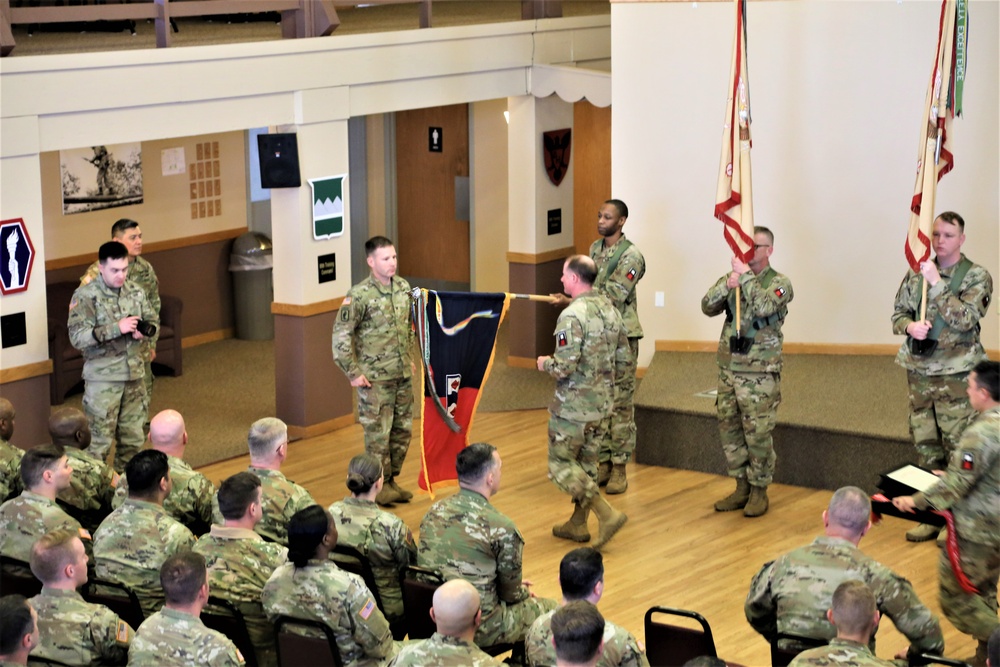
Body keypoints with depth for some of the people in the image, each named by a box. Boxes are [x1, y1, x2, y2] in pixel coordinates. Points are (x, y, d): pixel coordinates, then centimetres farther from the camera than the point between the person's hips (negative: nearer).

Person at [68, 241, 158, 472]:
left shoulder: (135, 292, 5)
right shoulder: (85, 296, -11)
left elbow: (154, 321, 15)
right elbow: (77, 337, -19)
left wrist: (144, 330, -9)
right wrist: (117, 328, -25)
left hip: (134, 374, 5)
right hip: (102, 377, -5)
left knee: (133, 436, 13)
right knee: (99, 439, -2)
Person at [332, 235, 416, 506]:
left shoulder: (403, 287, 3)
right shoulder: (360, 295, -17)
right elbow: (341, 334, -15)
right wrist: (353, 373, -13)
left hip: (403, 374, 6)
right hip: (375, 379, -6)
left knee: (402, 429, 13)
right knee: (378, 432, 2)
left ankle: (392, 479, 27)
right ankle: (380, 485, 14)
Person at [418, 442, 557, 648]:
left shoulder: (435, 511, -1)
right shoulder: (501, 528, -20)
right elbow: (510, 594, -7)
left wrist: (518, 588, 21)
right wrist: (524, 592, 17)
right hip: (477, 630, -7)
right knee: (549, 608, 19)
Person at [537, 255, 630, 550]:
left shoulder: (572, 316, -20)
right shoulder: (610, 311, 5)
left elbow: (564, 367, -24)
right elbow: (625, 363, 9)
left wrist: (545, 364, -4)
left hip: (573, 406, -8)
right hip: (602, 404, 8)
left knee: (561, 465, 3)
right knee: (586, 463, 19)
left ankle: (608, 514, -7)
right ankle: (577, 524, 28)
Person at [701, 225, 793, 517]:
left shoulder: (779, 283, -5)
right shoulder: (733, 277, 10)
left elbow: (765, 306, -25)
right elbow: (708, 307, -2)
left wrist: (746, 275, -19)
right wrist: (727, 285, -17)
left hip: (760, 372, -6)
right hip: (729, 367, 6)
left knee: (758, 434, -1)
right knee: (729, 429, 10)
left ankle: (759, 491, 11)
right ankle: (742, 487, 22)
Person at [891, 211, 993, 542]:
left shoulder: (977, 277, -6)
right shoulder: (916, 274, 7)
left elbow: (965, 319, -19)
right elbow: (898, 314, 11)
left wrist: (937, 284, -22)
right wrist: (910, 326, -11)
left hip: (956, 375, -5)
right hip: (919, 371, 5)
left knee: (959, 447, -2)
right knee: (925, 445, 11)